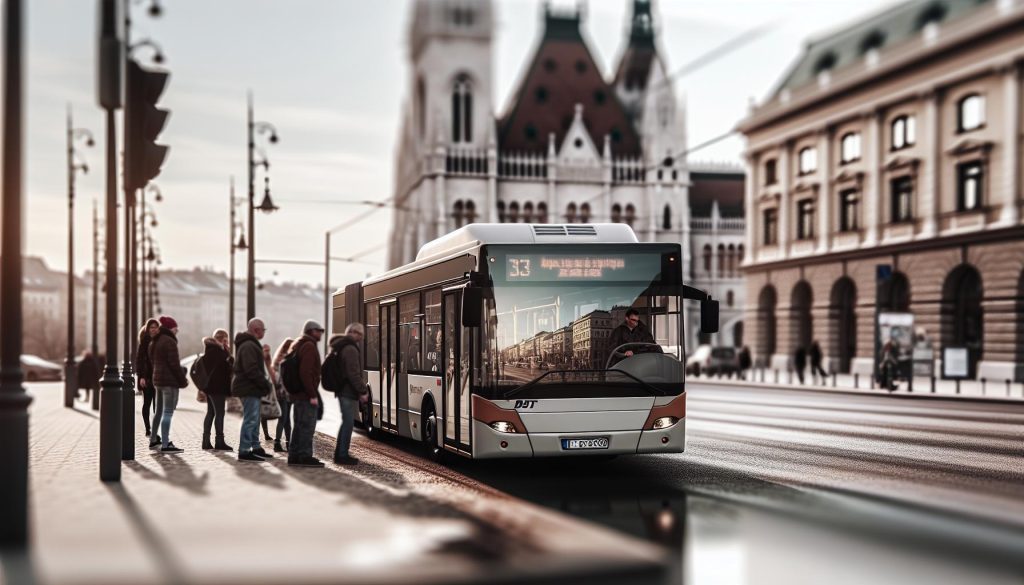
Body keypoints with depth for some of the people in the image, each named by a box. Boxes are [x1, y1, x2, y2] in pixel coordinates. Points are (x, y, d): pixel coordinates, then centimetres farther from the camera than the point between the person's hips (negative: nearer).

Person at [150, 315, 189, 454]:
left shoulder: (154, 342, 16)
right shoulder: (169, 341, -13)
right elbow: (174, 364, -17)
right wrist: (183, 380, -9)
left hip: (157, 379, 9)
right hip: (170, 380, -9)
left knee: (165, 412, 14)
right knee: (168, 412, -8)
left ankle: (166, 441, 15)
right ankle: (165, 445, -10)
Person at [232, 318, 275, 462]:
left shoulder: (250, 344, 19)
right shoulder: (249, 346, -17)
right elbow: (252, 370, -24)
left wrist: (265, 383, 15)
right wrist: (266, 384, -18)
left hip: (251, 389, 11)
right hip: (249, 389, -11)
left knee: (254, 419, 17)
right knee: (250, 419, -9)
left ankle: (256, 447, 25)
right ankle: (244, 451, -8)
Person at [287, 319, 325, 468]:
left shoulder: (298, 345, 20)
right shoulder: (309, 346, -13)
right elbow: (305, 372, -22)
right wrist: (312, 395, -22)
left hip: (296, 393, 10)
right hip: (306, 394, -10)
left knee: (299, 425, 14)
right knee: (307, 425, -7)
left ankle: (294, 455, 17)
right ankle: (305, 456, -7)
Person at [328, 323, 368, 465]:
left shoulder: (343, 348, 18)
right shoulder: (350, 349, -15)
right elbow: (354, 374, -21)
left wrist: (361, 390, 20)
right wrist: (363, 391, -16)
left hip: (342, 390, 10)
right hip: (349, 392, -10)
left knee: (346, 422, 17)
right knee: (348, 423, -6)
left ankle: (340, 453, 23)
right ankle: (342, 455, -3)